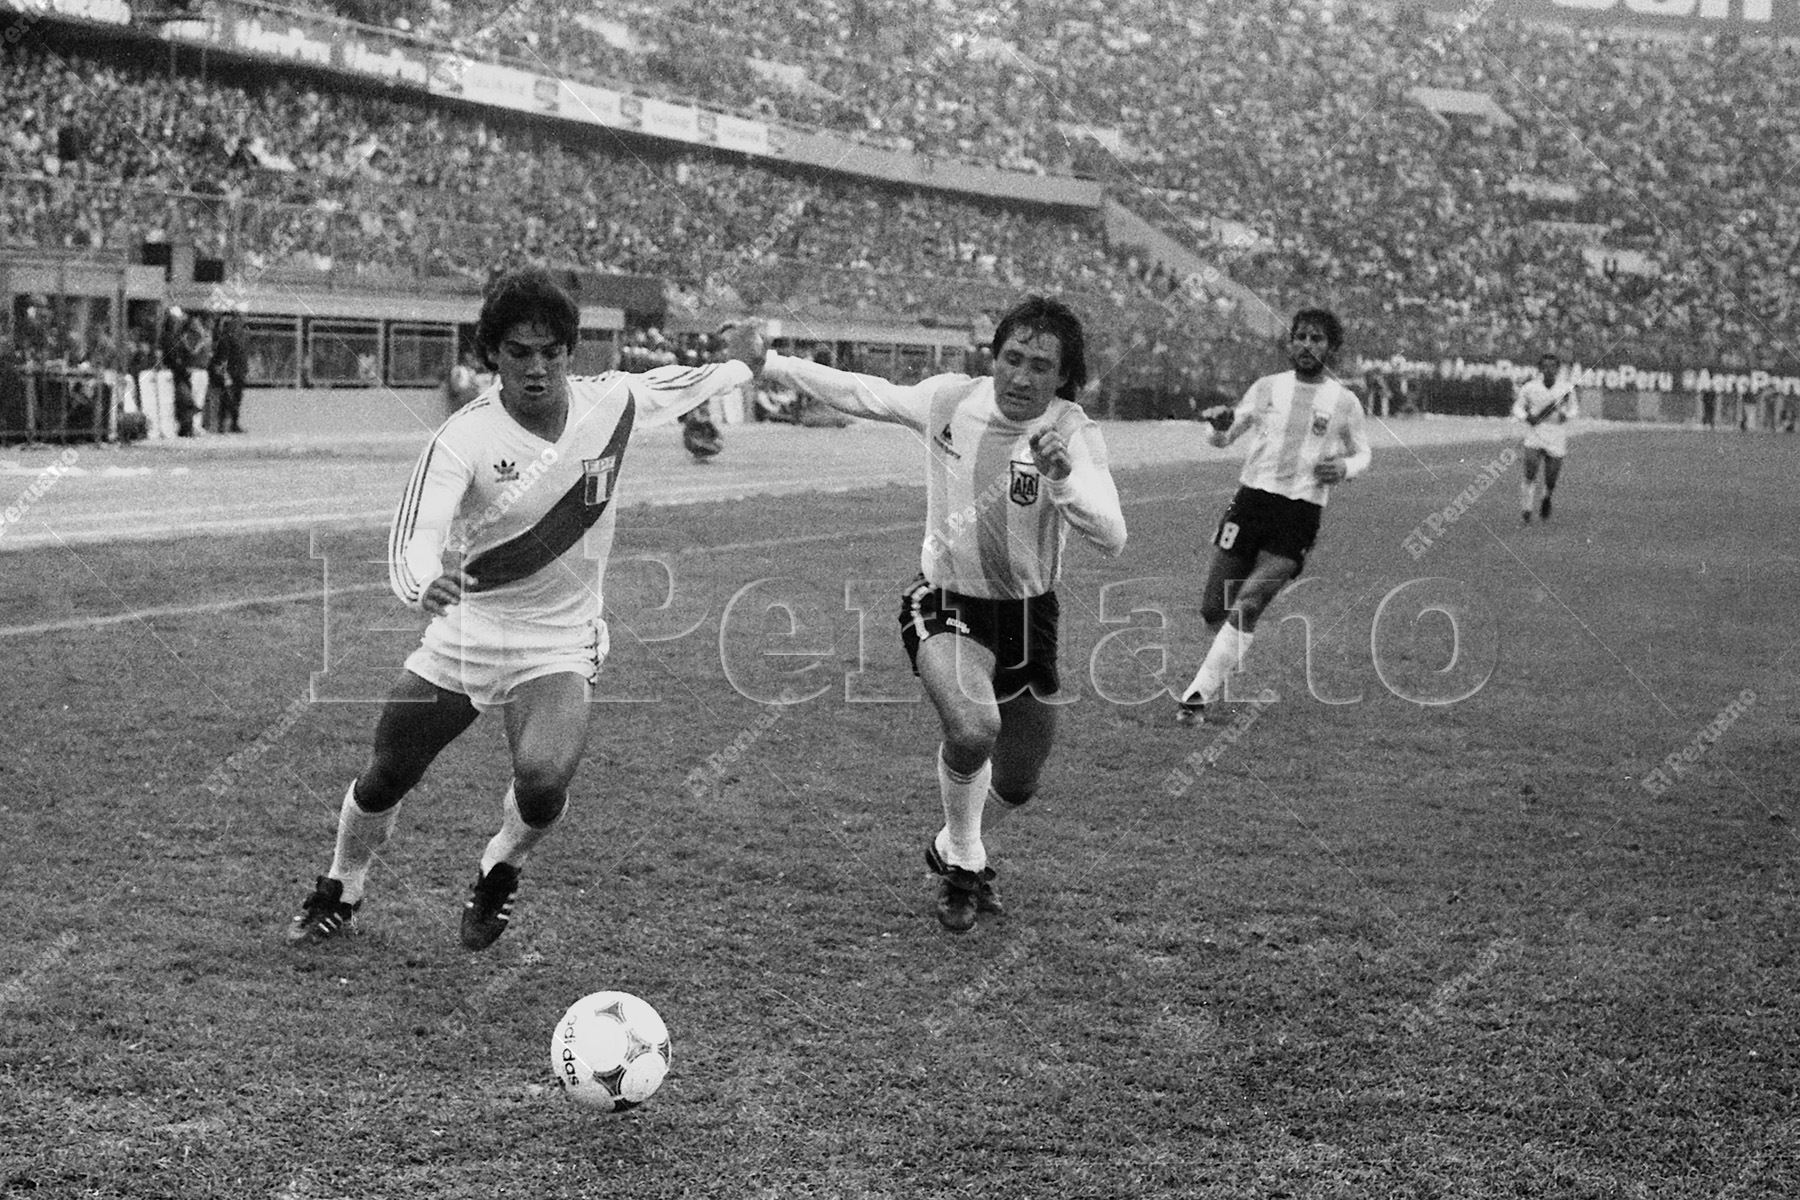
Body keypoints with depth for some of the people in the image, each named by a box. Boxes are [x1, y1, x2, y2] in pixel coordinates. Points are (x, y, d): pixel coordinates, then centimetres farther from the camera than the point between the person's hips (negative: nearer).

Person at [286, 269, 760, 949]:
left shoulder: (613, 401, -9)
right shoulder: (464, 439, -19)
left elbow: (687, 381, 13)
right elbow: (417, 534, -32)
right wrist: (422, 586, -53)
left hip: (560, 644, 0)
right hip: (464, 632, 0)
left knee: (544, 779, -26)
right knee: (384, 779, 9)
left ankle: (501, 870, 9)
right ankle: (339, 894, 41)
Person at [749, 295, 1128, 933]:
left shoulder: (1075, 436, -18)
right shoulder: (947, 399, -13)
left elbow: (1110, 540, -31)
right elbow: (864, 393, 6)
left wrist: (1065, 474, -48)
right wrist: (767, 363, 12)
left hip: (1027, 616, 1)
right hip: (946, 604, -1)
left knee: (1015, 787, 11)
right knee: (973, 729, -30)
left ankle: (954, 846, 48)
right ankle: (963, 859, 0)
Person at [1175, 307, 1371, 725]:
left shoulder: (1345, 402, 4)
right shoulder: (1268, 387, 8)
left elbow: (1362, 454, 17)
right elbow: (1223, 440, 10)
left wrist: (1344, 468, -7)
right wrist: (1220, 425, -15)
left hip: (1300, 516, -2)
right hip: (1252, 500, 2)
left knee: (1248, 604, -18)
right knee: (1213, 608, 1)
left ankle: (1199, 694, -13)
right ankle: (1224, 665, 32)